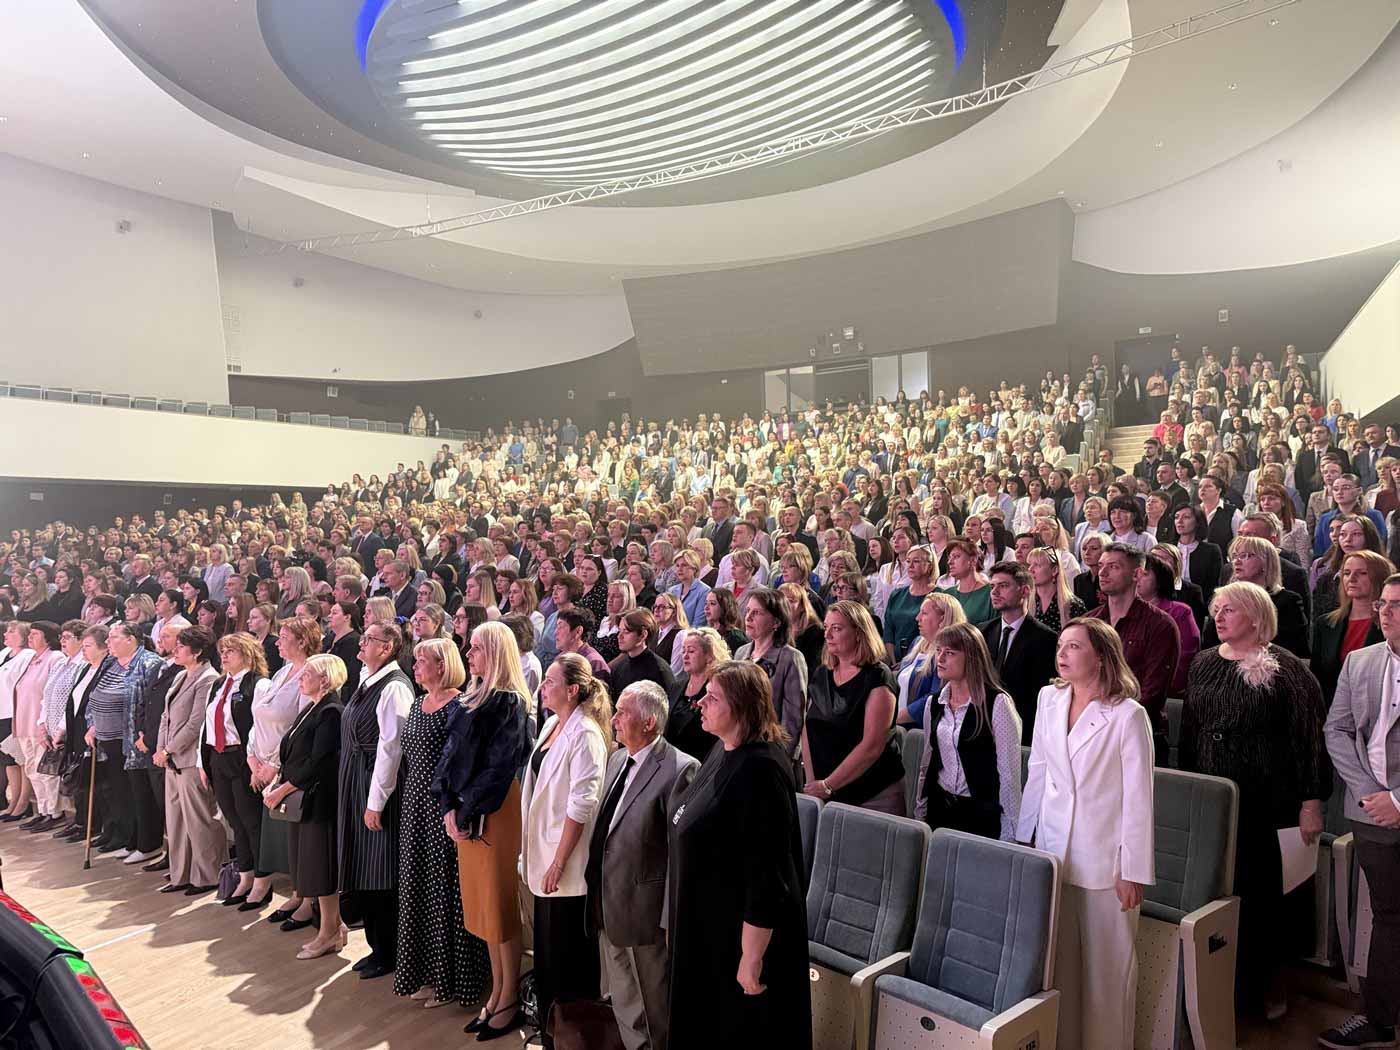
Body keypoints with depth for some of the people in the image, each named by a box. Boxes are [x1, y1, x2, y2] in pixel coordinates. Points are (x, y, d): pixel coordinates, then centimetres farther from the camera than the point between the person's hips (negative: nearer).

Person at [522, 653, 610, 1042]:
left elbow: (581, 805, -21)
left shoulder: (584, 734, -18)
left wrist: (558, 863, -18)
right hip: (543, 853, 8)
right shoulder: (552, 724, 7)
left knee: (567, 954, 4)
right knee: (547, 947, 19)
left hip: (566, 865, -8)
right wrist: (538, 855, 14)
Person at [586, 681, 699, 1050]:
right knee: (623, 1003, 23)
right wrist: (595, 883, 12)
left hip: (644, 908, -8)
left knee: (653, 1007, 12)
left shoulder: (680, 769, -20)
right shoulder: (617, 759, 7)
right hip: (607, 907, 8)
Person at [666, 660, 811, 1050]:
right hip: (705, 923, 9)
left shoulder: (760, 769, -26)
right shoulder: (724, 752, 3)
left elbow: (766, 872, -26)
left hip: (742, 930, -9)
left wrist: (752, 957, -22)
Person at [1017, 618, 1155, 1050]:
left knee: (1107, 965, 7)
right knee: (1058, 961, 14)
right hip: (1053, 852, 5)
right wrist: (1024, 836, 12)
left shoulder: (1128, 715, -11)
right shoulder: (1049, 698, 4)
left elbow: (1138, 797, -10)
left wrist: (1134, 871, -10)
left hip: (1104, 859, -4)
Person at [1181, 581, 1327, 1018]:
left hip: (1260, 799, -4)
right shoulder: (1204, 664, 6)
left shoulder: (1286, 669, -9)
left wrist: (1312, 802, -13)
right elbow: (1189, 731, 12)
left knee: (1257, 888, 7)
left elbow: (1310, 738, -11)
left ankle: (1262, 979, 27)